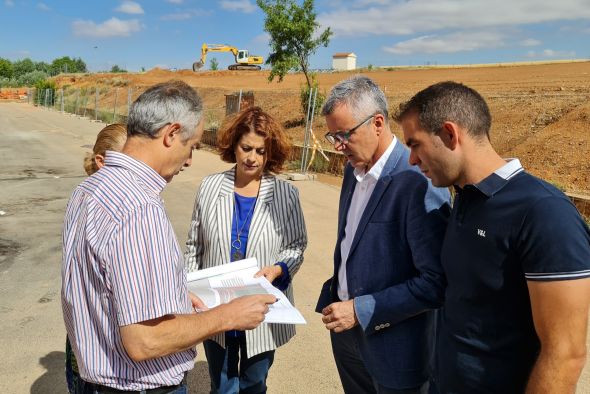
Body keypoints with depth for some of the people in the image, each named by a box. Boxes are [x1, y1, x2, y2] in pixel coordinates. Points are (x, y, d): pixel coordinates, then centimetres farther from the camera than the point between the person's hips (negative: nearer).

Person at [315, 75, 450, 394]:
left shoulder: (419, 184, -23)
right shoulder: (354, 169, 3)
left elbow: (436, 283, -23)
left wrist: (361, 310, -21)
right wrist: (334, 296, 5)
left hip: (392, 344, -7)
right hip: (345, 328, 7)